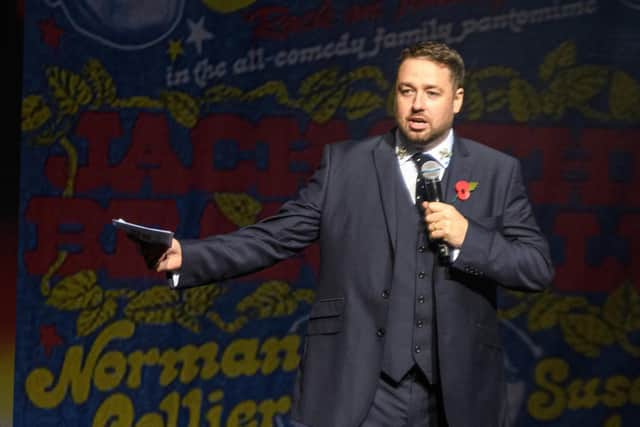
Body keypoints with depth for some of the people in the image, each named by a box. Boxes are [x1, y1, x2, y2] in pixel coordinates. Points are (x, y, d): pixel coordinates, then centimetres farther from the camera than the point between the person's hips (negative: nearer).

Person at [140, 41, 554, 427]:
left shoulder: (498, 171, 6)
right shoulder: (345, 163, 6)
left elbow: (539, 267, 4)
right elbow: (274, 237, 2)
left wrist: (468, 238, -12)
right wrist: (186, 257, -11)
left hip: (458, 392, 1)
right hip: (360, 390, -1)